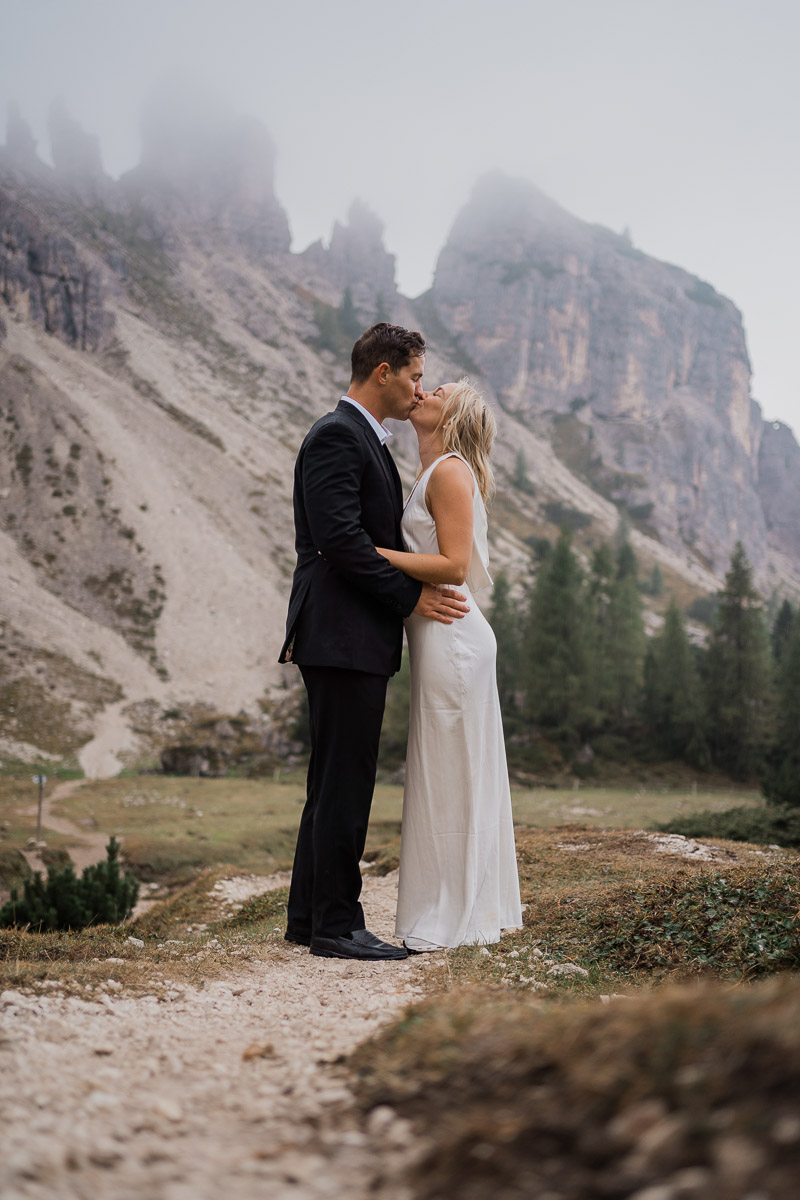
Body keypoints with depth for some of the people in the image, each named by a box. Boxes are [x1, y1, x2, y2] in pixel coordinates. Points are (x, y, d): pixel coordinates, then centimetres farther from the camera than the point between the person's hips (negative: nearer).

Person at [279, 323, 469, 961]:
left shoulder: (365, 438, 21)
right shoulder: (336, 436, -12)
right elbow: (339, 537, -21)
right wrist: (411, 595, -15)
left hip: (355, 637, 11)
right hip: (344, 635, -11)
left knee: (335, 782, 13)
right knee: (345, 782, -6)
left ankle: (310, 915, 21)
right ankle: (335, 926, 1)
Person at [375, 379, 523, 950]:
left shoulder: (450, 471, -11)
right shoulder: (436, 473, 19)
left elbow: (454, 565, -19)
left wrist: (370, 554, -20)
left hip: (450, 638, -10)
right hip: (442, 638, 10)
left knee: (448, 777, -3)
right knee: (462, 778, 13)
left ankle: (449, 922, 5)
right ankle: (481, 910, 21)